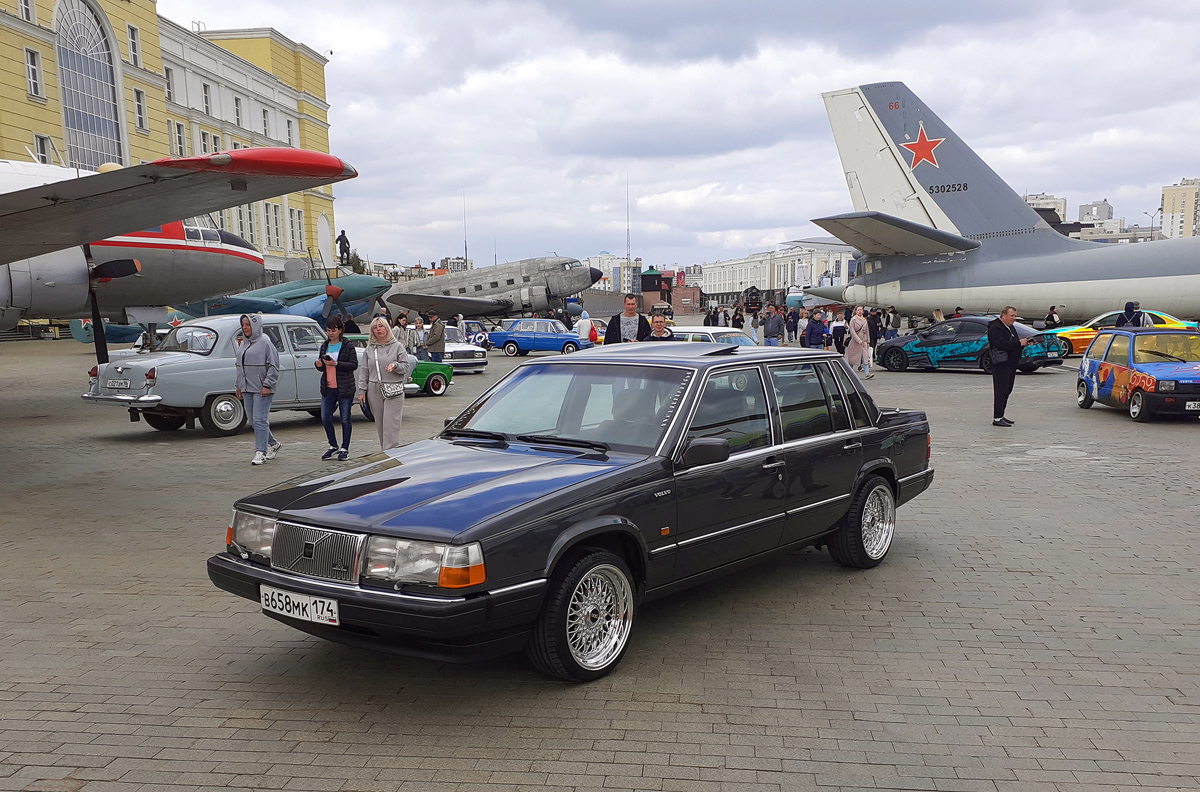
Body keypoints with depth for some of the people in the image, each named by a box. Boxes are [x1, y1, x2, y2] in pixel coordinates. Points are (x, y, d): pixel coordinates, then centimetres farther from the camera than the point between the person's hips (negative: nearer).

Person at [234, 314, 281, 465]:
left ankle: (260, 452, -4)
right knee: (253, 421, 11)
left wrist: (267, 385, -17)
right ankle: (273, 444, 26)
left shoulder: (265, 343, -8)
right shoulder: (243, 345, 15)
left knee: (260, 420, -9)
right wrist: (238, 385, 17)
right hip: (247, 389, 8)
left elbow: (274, 367, -12)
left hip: (262, 390, -8)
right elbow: (239, 366, 22)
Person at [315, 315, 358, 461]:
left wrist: (336, 364, -22)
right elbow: (322, 368, 18)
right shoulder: (325, 346, 12)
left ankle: (345, 449, 13)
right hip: (328, 388, 5)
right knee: (325, 418, 4)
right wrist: (319, 365, -5)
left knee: (345, 419, 2)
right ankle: (333, 446, 20)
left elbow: (354, 364, -12)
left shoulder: (348, 346, -4)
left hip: (345, 388, -5)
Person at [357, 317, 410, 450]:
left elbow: (405, 367, 3)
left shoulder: (397, 346, 3)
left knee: (391, 422, -9)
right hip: (374, 390, 4)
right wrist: (362, 391, 4)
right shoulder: (369, 349, 11)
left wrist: (395, 365, -18)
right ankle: (384, 450, 16)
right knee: (379, 423, 7)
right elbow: (363, 371, 11)